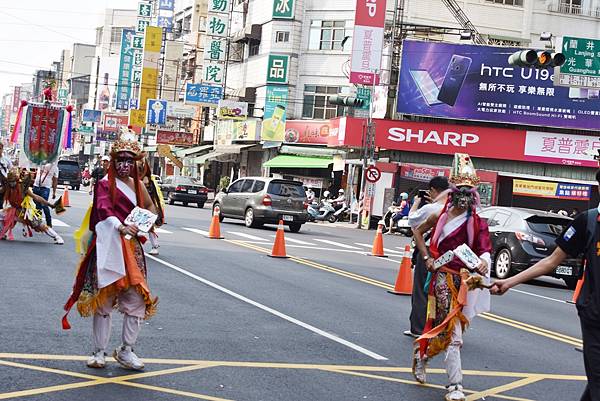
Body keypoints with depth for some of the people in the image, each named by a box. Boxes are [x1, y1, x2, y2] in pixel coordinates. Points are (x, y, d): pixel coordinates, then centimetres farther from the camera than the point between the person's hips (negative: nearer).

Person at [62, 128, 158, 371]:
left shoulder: (137, 185, 15)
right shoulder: (105, 184, -2)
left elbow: (150, 208, 25)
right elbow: (104, 209, -18)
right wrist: (121, 227, -36)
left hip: (132, 248, 5)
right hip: (108, 248, -5)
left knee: (138, 299, -1)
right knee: (103, 300, 2)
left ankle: (126, 351, 11)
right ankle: (99, 352, 11)